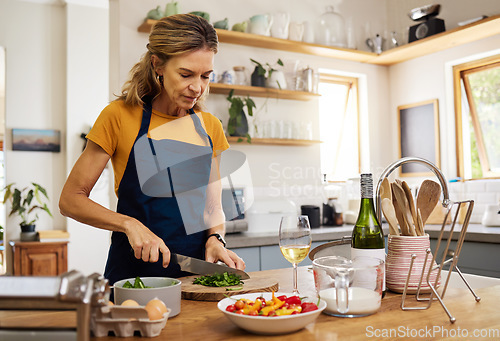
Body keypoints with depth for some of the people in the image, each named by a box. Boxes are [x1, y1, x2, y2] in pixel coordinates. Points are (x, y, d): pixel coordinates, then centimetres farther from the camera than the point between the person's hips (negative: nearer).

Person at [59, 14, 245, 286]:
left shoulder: (210, 127, 9)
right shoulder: (120, 116, -3)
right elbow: (70, 200, -1)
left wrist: (215, 239, -4)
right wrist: (130, 224, -14)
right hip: (133, 273, -3)